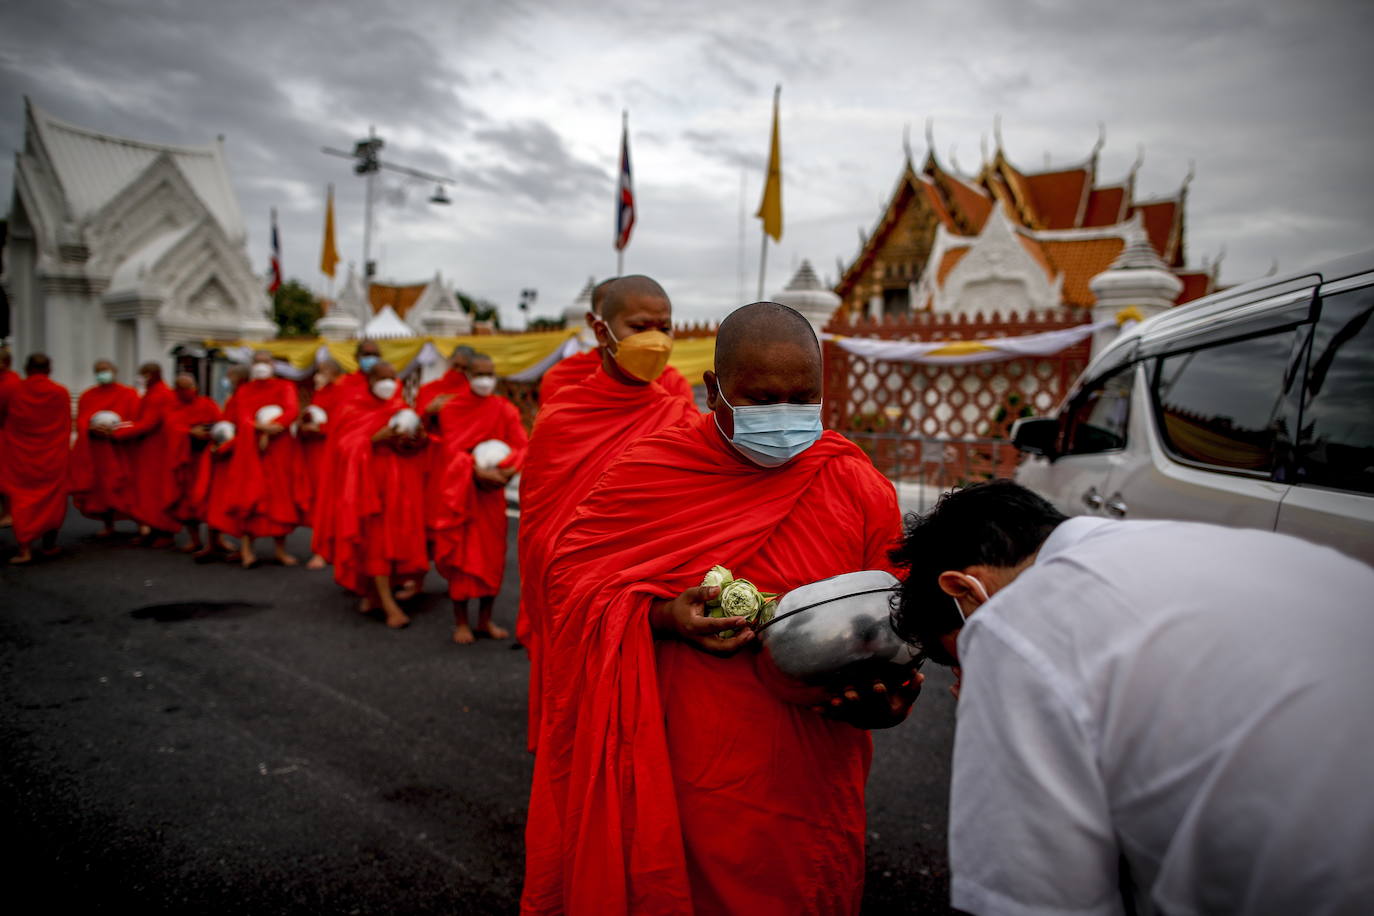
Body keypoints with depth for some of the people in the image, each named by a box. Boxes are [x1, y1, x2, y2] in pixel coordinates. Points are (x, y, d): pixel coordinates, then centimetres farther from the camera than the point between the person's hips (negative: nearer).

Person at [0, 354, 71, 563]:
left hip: (20, 457, 0)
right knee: (52, 499, 14)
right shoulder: (61, 393, -7)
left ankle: (25, 549, -4)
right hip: (53, 458, 0)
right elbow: (66, 428, 2)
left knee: (22, 500, 5)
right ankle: (49, 545, 21)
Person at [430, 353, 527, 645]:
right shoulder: (451, 409, -3)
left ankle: (485, 620, 18)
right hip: (459, 491, -2)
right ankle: (460, 622, 11)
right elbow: (452, 449, -12)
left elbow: (522, 446, -4)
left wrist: (505, 469, -22)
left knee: (492, 554, 5)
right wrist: (477, 470, -26)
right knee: (461, 554, 1)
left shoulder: (505, 410, 3)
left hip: (491, 492, 3)